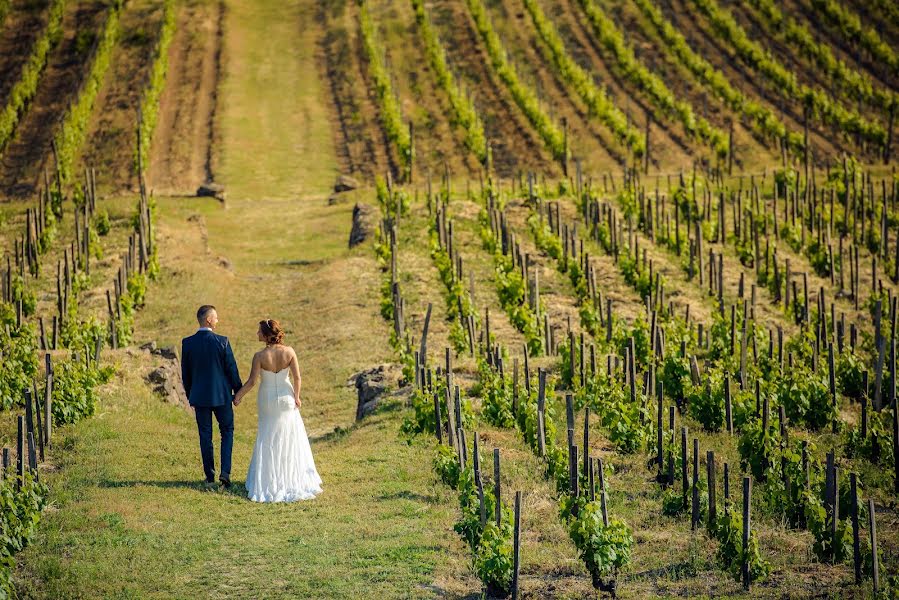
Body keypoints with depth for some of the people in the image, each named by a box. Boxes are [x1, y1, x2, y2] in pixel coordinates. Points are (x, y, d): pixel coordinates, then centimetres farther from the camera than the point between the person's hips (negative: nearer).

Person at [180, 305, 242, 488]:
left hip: (199, 397, 2)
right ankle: (225, 471, -2)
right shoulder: (222, 341, -12)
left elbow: (185, 373, 4)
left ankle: (210, 477, 11)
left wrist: (190, 395, 16)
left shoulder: (187, 343, -4)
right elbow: (232, 369, -7)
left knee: (205, 436, 9)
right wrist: (238, 391, 6)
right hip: (221, 395, -2)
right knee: (227, 432, 12)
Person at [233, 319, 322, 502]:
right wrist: (296, 397, 4)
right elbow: (297, 378, -10)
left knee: (268, 440, 13)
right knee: (291, 439, 17)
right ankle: (294, 479, 23)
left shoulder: (260, 356, -20)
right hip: (286, 397, 2)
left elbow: (252, 381, -16)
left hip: (267, 399, -2)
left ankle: (271, 482, 16)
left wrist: (239, 395, -2)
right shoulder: (289, 352, -12)